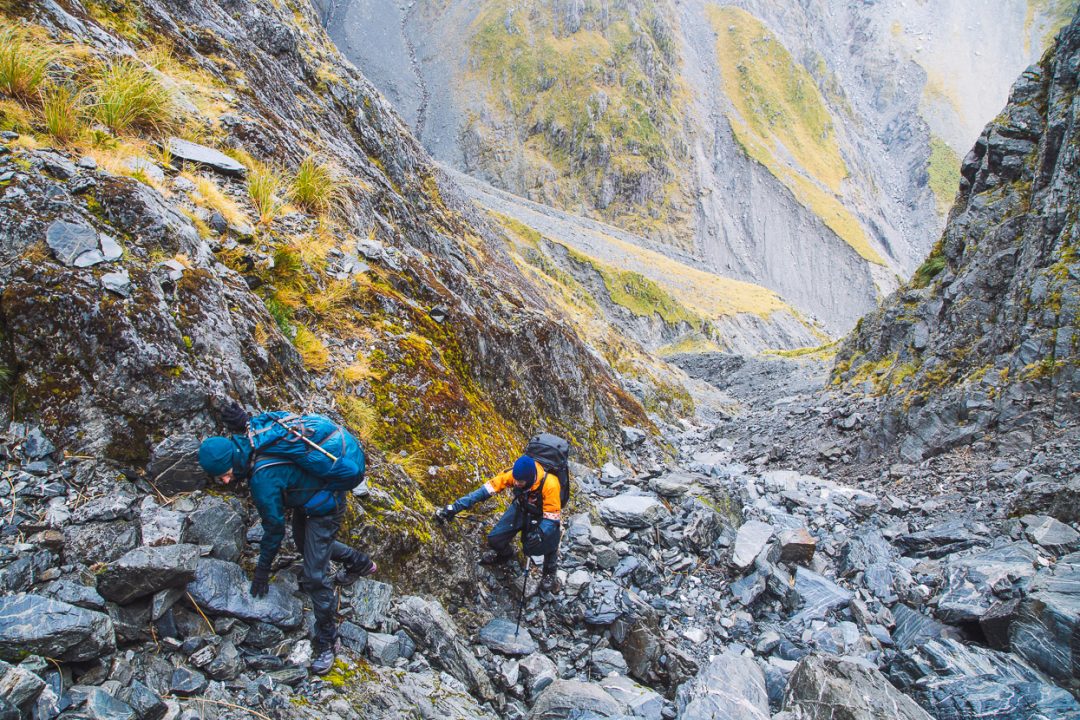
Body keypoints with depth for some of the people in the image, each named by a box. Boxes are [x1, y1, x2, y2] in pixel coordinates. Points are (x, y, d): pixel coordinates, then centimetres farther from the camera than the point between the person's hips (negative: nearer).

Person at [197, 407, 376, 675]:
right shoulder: (254, 430, -16)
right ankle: (360, 563, 51)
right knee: (304, 543, 30)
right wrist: (242, 422, -5)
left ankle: (326, 641, 12)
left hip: (325, 507, -10)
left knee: (314, 577, -7)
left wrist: (262, 569, -8)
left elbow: (275, 528, -21)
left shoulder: (263, 479, -36)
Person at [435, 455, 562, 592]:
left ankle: (550, 573, 5)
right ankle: (503, 554, 29)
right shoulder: (514, 474, -28)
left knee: (549, 539, -27)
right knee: (495, 539, -9)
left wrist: (540, 533, -50)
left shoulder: (550, 484, -38)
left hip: (544, 514, -3)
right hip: (522, 508, 3)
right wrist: (456, 506, -30)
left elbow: (552, 516, -30)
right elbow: (487, 489, -27)